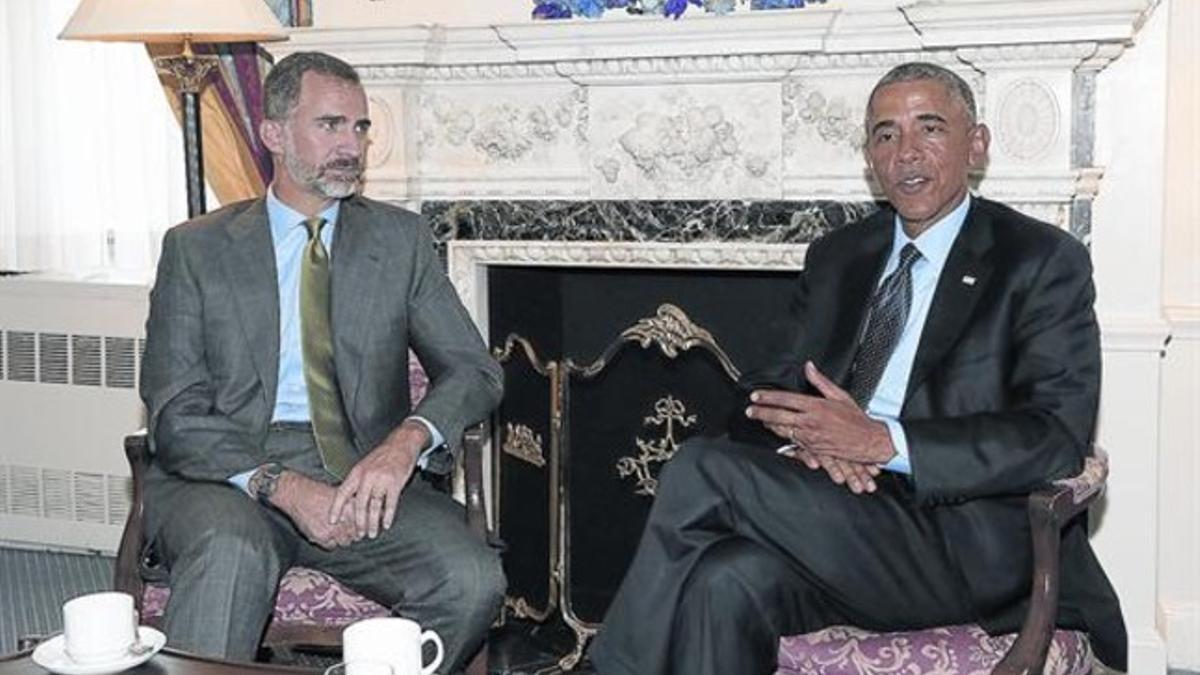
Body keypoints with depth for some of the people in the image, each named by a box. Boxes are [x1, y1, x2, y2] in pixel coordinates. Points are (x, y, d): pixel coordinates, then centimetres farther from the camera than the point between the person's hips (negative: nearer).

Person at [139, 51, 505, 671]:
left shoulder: (400, 239, 13)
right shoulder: (196, 248, 7)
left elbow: (473, 370, 7)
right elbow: (177, 416, -1)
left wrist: (406, 441, -16)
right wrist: (281, 486, -19)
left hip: (366, 475, 2)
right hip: (228, 475, -2)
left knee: (472, 579, -26)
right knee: (233, 552, -37)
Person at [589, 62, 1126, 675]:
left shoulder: (1043, 261, 3)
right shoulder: (836, 257, 20)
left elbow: (1059, 436, -9)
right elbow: (774, 389, 16)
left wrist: (882, 441, -19)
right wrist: (805, 435, -10)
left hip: (965, 548, -4)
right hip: (836, 516, 5)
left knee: (703, 471, -23)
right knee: (727, 583, -31)